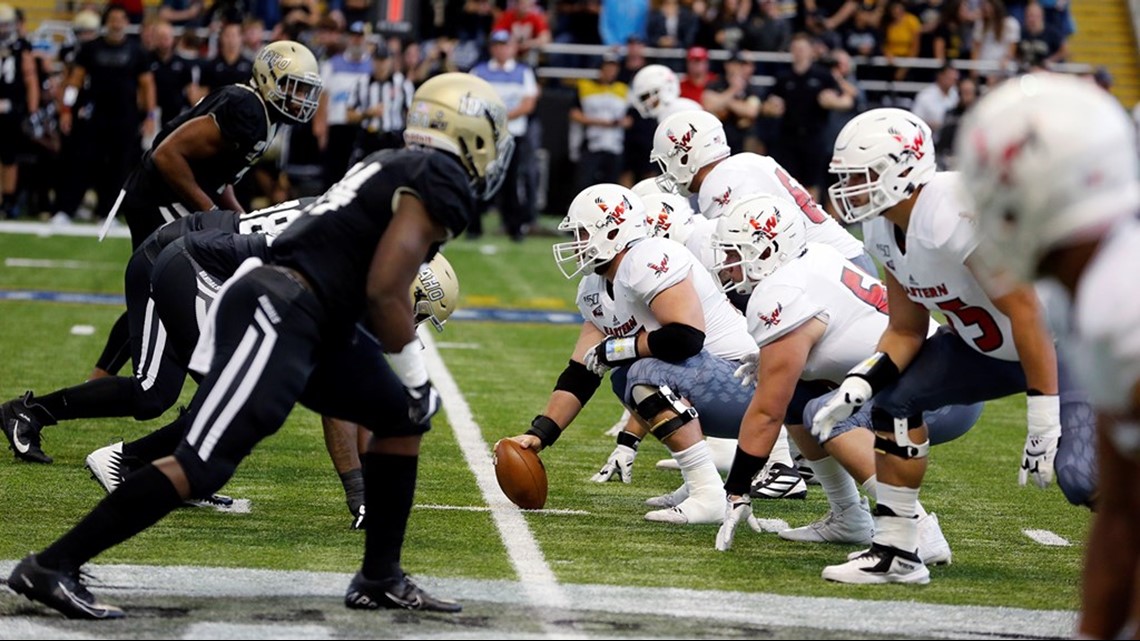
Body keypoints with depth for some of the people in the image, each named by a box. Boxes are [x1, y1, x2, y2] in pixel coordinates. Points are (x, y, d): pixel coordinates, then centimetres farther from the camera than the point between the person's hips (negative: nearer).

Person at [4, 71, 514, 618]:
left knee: (403, 418, 19)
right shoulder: (441, 182, -6)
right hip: (277, 313, -10)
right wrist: (416, 374, -2)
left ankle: (380, 579, 21)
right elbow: (384, 293, -14)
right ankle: (50, 568, -12)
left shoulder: (396, 169, 24)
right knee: (202, 466, -14)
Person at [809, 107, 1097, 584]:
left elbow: (1027, 315, -30)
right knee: (895, 398, 1)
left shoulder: (955, 217, -32)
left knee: (1076, 474, -26)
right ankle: (896, 552, 10)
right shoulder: (883, 230, -3)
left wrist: (1043, 420, -28)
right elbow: (906, 331, 6)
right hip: (988, 344, 9)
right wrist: (856, 387, -10)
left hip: (1062, 343, -9)